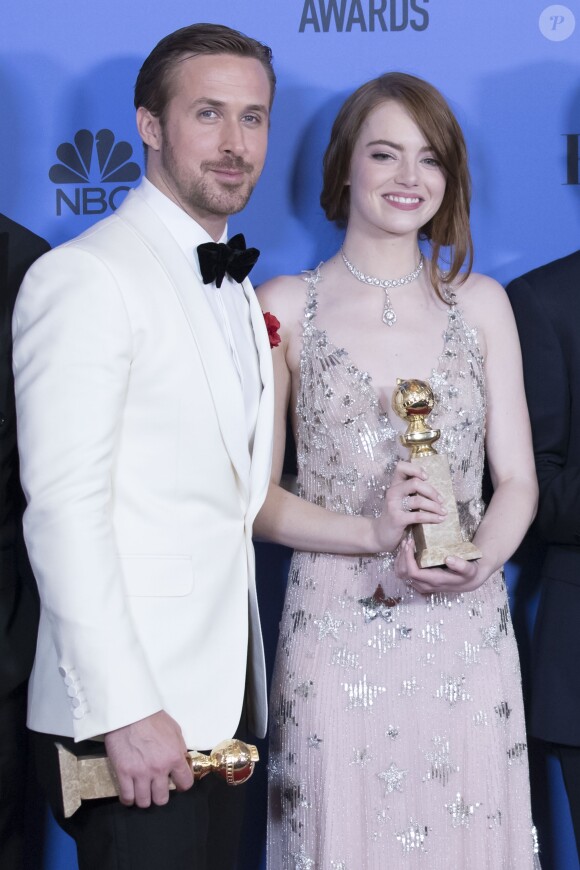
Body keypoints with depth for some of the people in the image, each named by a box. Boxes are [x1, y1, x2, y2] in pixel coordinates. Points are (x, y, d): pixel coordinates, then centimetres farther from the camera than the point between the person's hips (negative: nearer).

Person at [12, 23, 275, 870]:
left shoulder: (237, 289, 16)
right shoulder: (86, 276, -11)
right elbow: (62, 507, -17)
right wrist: (122, 710, -20)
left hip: (220, 705, 8)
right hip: (133, 725, -8)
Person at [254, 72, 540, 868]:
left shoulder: (481, 304, 7)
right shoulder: (284, 308, 0)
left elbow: (517, 479, 7)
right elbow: (254, 493, -2)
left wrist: (479, 559, -14)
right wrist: (372, 533, -17)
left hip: (467, 635, 2)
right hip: (336, 640, -2)